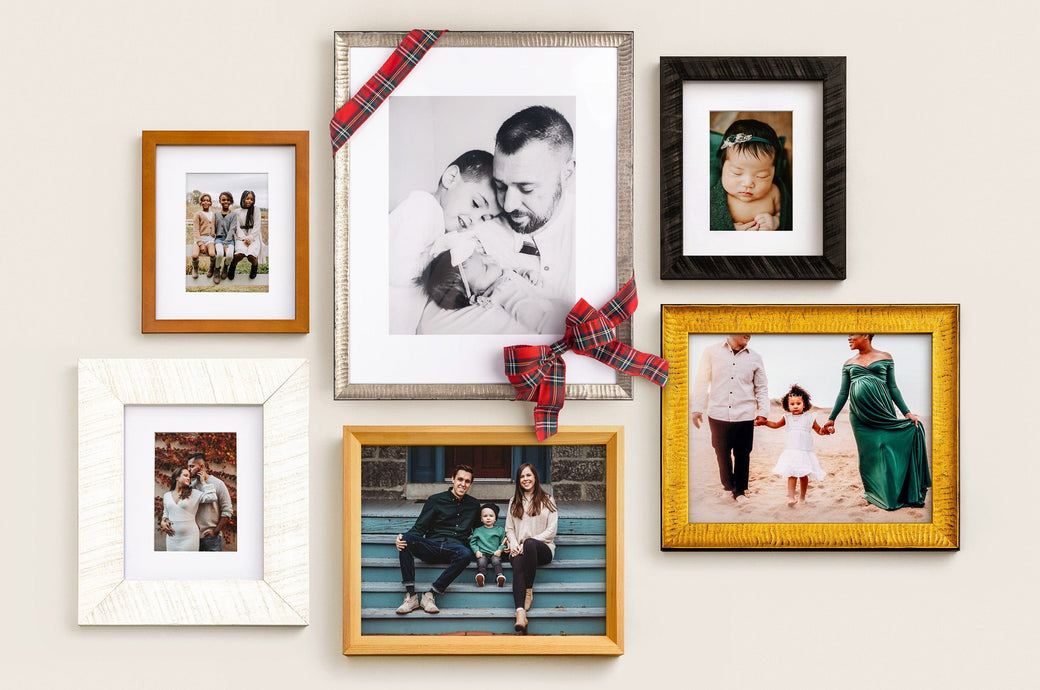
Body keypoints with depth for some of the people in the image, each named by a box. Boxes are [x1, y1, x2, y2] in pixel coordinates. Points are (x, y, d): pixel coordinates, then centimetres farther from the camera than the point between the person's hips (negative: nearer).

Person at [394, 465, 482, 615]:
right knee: (406, 539, -32)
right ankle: (411, 596, -32)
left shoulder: (474, 505, 19)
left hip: (454, 548, 0)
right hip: (431, 547, 0)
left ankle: (430, 595, -30)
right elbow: (419, 528, 6)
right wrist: (403, 538, -15)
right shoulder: (435, 500, 11)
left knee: (466, 554, -37)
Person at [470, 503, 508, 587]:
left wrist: (500, 550, -2)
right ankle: (481, 575, -48)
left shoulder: (499, 530, 15)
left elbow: (503, 542, 15)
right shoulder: (478, 530, 15)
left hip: (495, 553, 0)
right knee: (481, 561, -31)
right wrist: (476, 551, -2)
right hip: (482, 553, 0)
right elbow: (472, 542, 15)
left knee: (496, 561, -31)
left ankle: (499, 575, -44)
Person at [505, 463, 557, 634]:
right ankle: (520, 613, -56)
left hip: (543, 549, -2)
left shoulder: (547, 501, 11)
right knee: (517, 563, -36)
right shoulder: (514, 502, 23)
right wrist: (515, 546, -4)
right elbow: (509, 529, 18)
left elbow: (551, 531, 2)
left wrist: (527, 543, -10)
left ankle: (529, 590, -32)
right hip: (518, 549, 2)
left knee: (530, 544, -40)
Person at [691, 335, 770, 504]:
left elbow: (761, 388, 11)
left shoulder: (755, 358, 6)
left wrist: (763, 412, 1)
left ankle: (740, 490, 19)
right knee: (722, 453, 9)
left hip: (745, 416, 1)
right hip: (718, 414, -1)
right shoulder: (711, 352, 2)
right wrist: (697, 409, 2)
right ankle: (728, 486, 29)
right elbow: (701, 382, 5)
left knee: (742, 455, 4)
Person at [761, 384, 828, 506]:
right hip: (791, 451, 1)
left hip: (805, 452, 0)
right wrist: (764, 422, 16)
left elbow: (819, 430, 10)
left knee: (804, 475, 4)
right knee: (792, 474, -11)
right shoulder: (787, 418, 10)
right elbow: (776, 425, 25)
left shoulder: (809, 418, 4)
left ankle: (802, 497, 20)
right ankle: (791, 497, -17)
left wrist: (824, 430, -10)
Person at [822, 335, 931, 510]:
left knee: (886, 451, -6)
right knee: (868, 453, 0)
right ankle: (873, 493, 9)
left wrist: (907, 413, 0)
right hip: (860, 415, 2)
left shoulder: (885, 358, 8)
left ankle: (892, 494, 3)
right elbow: (843, 394, 15)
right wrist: (831, 419, 12)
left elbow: (893, 388, 7)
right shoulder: (849, 364, 14)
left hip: (882, 411, -2)